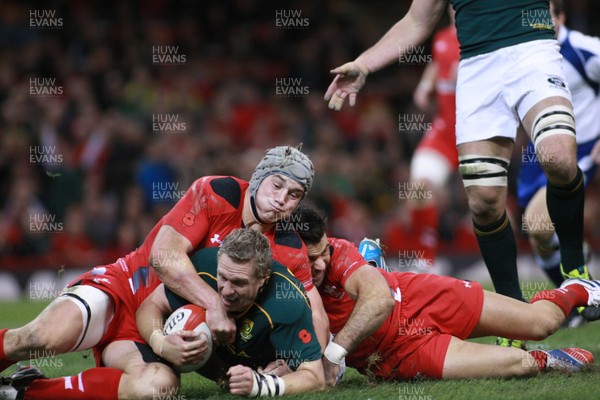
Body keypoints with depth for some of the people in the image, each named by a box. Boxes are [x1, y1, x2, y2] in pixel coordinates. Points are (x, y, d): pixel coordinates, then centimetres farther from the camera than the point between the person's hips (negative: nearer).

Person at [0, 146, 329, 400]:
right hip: (123, 288, -3)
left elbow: (315, 315, 3)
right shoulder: (216, 194, -11)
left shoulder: (289, 249, 1)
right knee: (46, 337, -36)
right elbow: (164, 256, -20)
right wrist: (214, 304, -28)